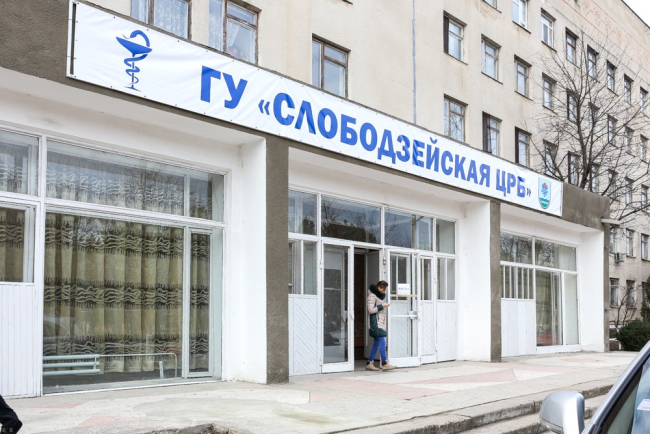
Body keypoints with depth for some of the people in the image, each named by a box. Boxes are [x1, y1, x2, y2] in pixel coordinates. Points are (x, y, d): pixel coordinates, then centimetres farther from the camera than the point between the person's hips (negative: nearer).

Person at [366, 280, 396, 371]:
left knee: (377, 343, 9)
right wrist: (382, 306, -16)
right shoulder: (372, 296, -12)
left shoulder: (380, 296, 18)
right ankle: (384, 363, -14)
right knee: (382, 341, -14)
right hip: (375, 323, -10)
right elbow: (371, 310, -18)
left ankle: (369, 363, 13)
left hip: (380, 322, 10)